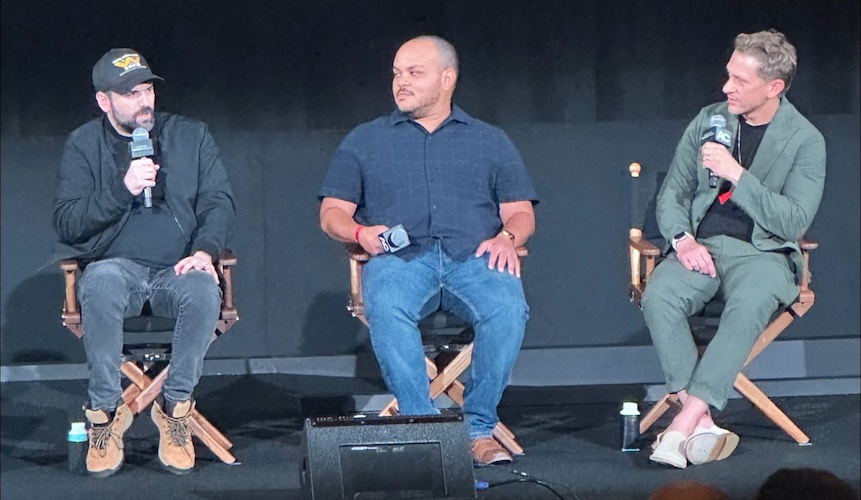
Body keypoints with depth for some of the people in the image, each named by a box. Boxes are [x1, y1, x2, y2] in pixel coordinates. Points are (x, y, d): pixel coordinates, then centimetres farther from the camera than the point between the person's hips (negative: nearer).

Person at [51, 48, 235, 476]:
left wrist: (205, 250, -11)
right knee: (101, 285, -38)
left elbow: (218, 202, 9)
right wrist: (123, 188, -13)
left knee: (203, 292, -35)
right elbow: (66, 223, 0)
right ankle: (106, 410, -26)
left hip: (177, 269, 1)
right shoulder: (83, 146, 8)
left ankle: (175, 406, -19)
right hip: (117, 265, -1)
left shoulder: (190, 136, 13)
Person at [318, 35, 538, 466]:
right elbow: (332, 213, 17)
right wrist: (360, 232, -6)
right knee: (385, 308, -37)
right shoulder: (364, 141, 22)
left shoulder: (490, 142, 23)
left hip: (474, 258, 0)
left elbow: (521, 212, 17)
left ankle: (479, 427, -25)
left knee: (508, 306, -34)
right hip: (399, 258, 0)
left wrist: (507, 237, -6)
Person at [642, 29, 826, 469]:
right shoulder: (708, 122, 11)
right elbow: (671, 194, 14)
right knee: (658, 297, -30)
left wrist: (737, 175, -15)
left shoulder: (805, 141, -1)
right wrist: (682, 239, -7)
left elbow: (794, 222, -9)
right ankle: (702, 423, -35)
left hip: (763, 253, -3)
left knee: (747, 308, -38)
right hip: (700, 246, 3)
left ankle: (684, 425, -41)